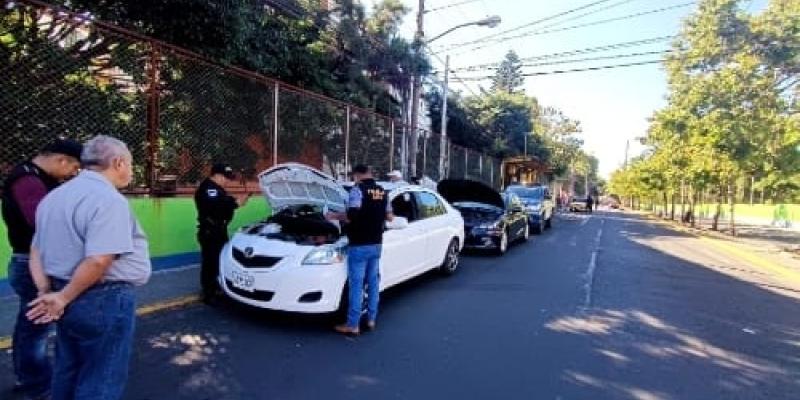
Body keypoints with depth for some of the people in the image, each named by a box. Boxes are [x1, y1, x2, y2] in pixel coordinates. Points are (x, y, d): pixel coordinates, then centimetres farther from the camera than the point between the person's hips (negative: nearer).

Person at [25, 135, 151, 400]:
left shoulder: (54, 196, 12)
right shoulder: (108, 199, -19)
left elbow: (37, 251, 15)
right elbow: (98, 261, -28)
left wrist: (46, 292, 4)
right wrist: (64, 298, -15)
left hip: (69, 300, 9)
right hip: (104, 300, -9)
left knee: (68, 374, 23)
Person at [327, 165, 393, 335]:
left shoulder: (358, 190, -12)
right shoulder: (382, 192, 10)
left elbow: (351, 217, -21)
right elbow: (389, 217, 14)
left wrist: (334, 216, -5)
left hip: (359, 245, -7)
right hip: (376, 245, 7)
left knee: (356, 285, -1)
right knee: (373, 283, 14)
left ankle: (353, 325, 5)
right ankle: (371, 320, 22)